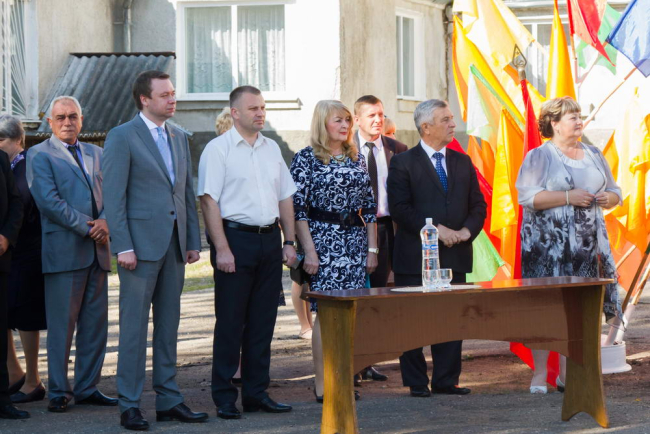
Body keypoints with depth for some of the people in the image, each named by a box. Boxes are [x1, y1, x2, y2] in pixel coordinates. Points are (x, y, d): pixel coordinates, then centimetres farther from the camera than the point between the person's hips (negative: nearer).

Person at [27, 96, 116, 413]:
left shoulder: (96, 154, 18)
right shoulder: (39, 155, 0)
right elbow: (48, 200, -10)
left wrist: (105, 221, -9)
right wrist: (87, 227, -14)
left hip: (97, 250, 6)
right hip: (64, 251, -6)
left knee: (95, 323, 6)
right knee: (61, 325, -3)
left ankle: (87, 388, 14)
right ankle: (58, 392, 4)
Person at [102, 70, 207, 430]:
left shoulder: (180, 139, 15)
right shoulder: (122, 137, -5)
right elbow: (114, 196, -9)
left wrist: (194, 241, 10)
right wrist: (123, 247, -15)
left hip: (174, 244, 6)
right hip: (141, 243, -6)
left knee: (169, 324, 10)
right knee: (134, 326, -3)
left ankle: (168, 400, 15)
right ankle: (129, 405, 1)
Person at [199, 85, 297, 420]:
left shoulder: (271, 149, 13)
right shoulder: (218, 149, -6)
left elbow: (285, 198, 18)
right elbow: (209, 200, -11)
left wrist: (289, 242, 11)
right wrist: (222, 249, -17)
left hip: (270, 239, 6)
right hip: (236, 238, -6)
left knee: (263, 322, 9)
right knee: (230, 322, -2)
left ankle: (256, 393, 17)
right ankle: (224, 397, 4)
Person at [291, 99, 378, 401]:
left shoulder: (357, 158, 13)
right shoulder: (307, 158, -3)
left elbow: (370, 207, 14)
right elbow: (298, 207, -7)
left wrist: (372, 248, 9)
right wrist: (309, 250, -13)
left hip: (356, 242, 5)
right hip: (324, 240, -5)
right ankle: (322, 385, -3)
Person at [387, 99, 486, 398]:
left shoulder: (463, 162, 14)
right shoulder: (403, 163, -2)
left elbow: (478, 204, 13)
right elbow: (399, 208, -11)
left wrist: (467, 230, -7)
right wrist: (435, 228, -18)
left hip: (455, 254, 5)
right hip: (415, 257, -5)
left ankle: (446, 380, 14)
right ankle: (416, 382, 8)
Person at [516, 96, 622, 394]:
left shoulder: (593, 155, 16)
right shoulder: (539, 157, -2)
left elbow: (615, 191, 22)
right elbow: (528, 196, -14)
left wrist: (609, 198, -2)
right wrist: (569, 197, -17)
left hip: (586, 243, 5)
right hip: (548, 244, -5)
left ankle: (567, 372, 8)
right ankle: (540, 372, -4)